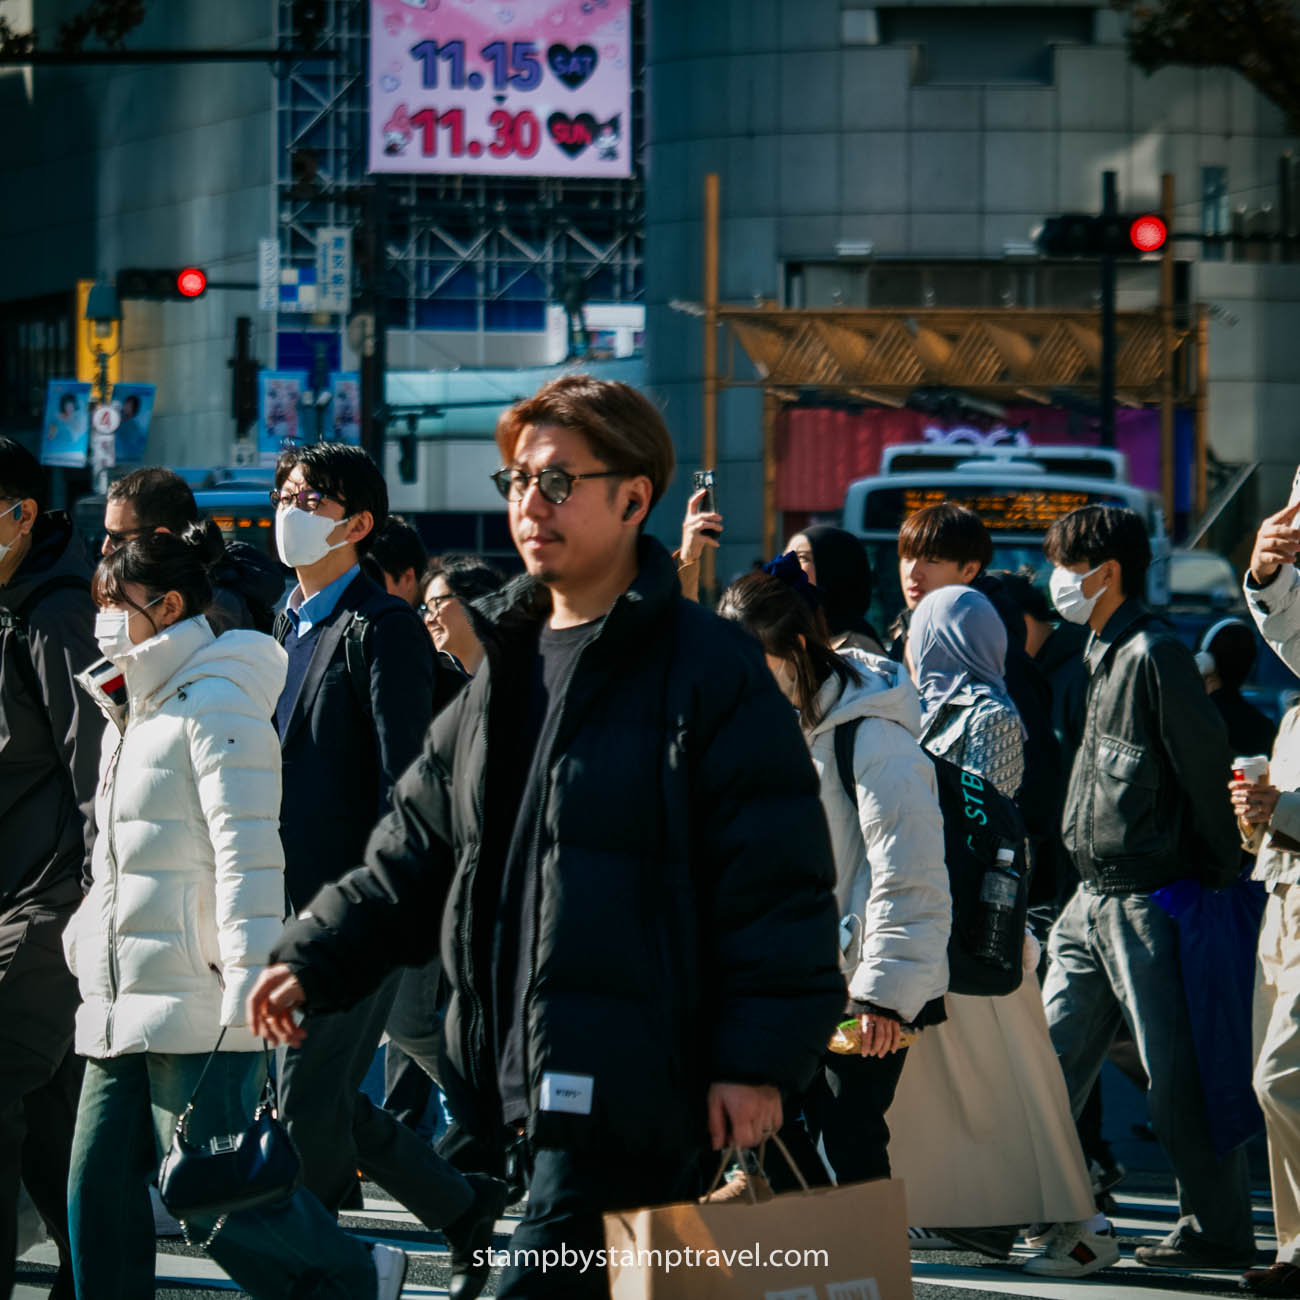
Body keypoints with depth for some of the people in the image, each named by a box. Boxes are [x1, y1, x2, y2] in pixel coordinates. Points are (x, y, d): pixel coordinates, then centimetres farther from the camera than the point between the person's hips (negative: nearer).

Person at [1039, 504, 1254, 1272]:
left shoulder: (1156, 655, -14)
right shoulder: (1107, 658, 16)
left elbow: (1208, 771, -15)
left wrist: (1221, 882, -11)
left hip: (1151, 899, -10)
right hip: (1096, 898, 10)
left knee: (1177, 1072, -5)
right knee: (1053, 1055, 10)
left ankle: (1219, 1232, 1)